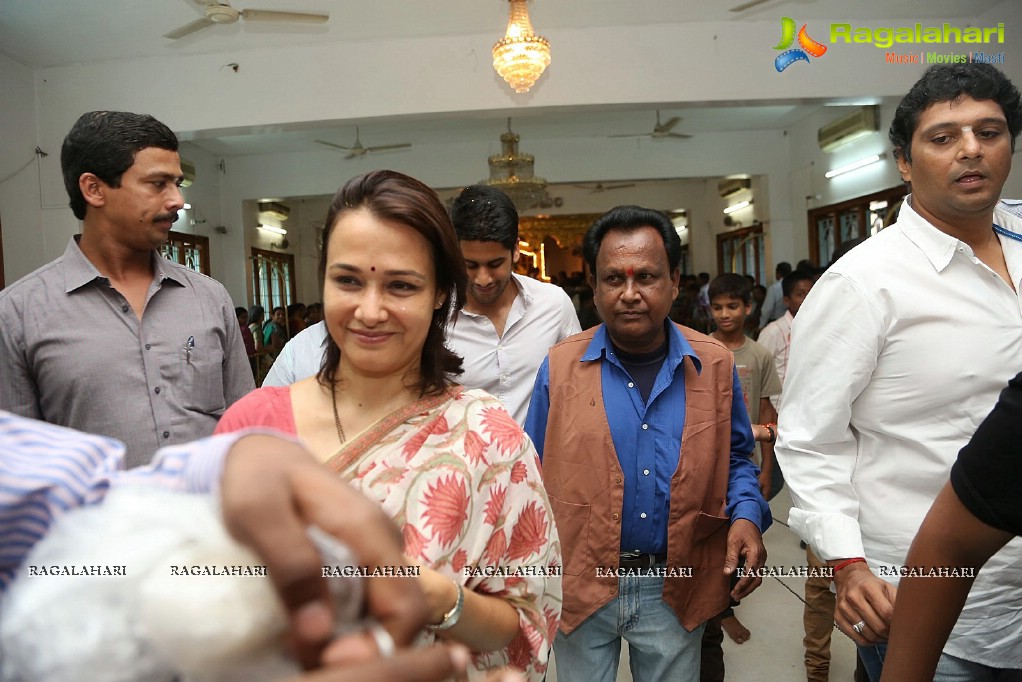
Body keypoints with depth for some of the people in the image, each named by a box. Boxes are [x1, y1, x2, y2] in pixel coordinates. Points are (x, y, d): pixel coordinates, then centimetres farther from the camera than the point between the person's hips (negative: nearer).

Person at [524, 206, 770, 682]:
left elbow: (734, 459, 9)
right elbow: (538, 475, 0)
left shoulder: (715, 365, -3)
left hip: (675, 590, 1)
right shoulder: (559, 367, -7)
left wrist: (747, 515, -9)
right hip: (581, 587, -1)